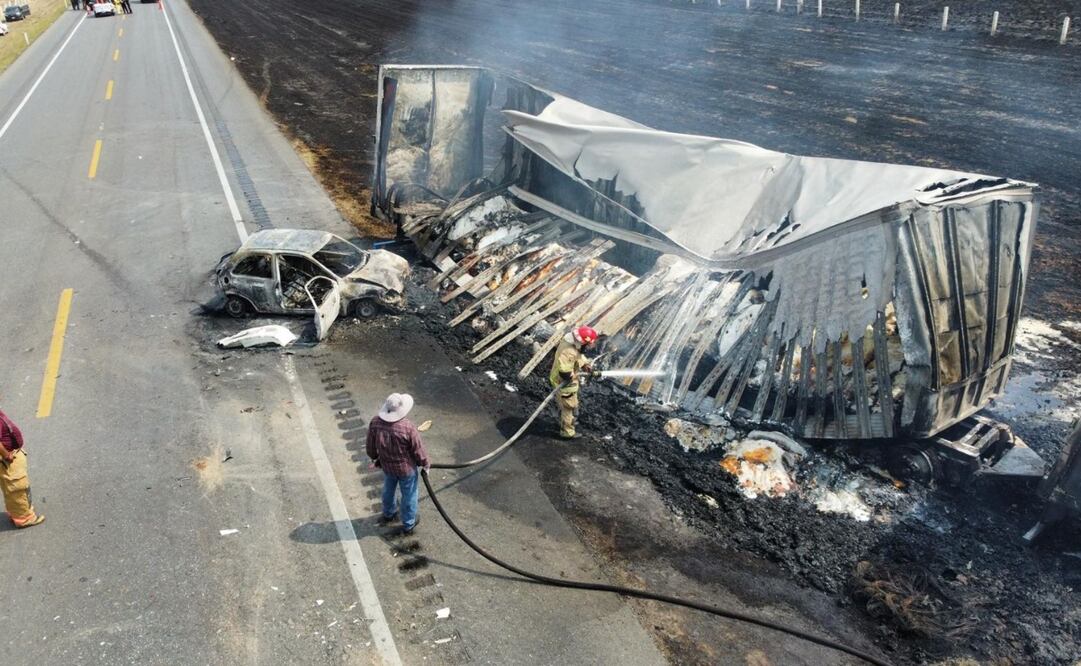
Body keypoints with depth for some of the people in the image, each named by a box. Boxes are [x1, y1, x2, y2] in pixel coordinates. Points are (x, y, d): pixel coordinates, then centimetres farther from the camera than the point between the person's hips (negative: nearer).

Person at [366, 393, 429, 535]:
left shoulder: (375, 423, -22)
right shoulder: (408, 427, -34)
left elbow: (370, 448, -5)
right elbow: (419, 450, -20)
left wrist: (375, 458, 17)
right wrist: (425, 464, 0)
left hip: (387, 466, 4)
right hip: (407, 468, -4)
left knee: (388, 490, 31)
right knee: (409, 495, 21)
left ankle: (388, 514, 57)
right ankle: (408, 525, 40)